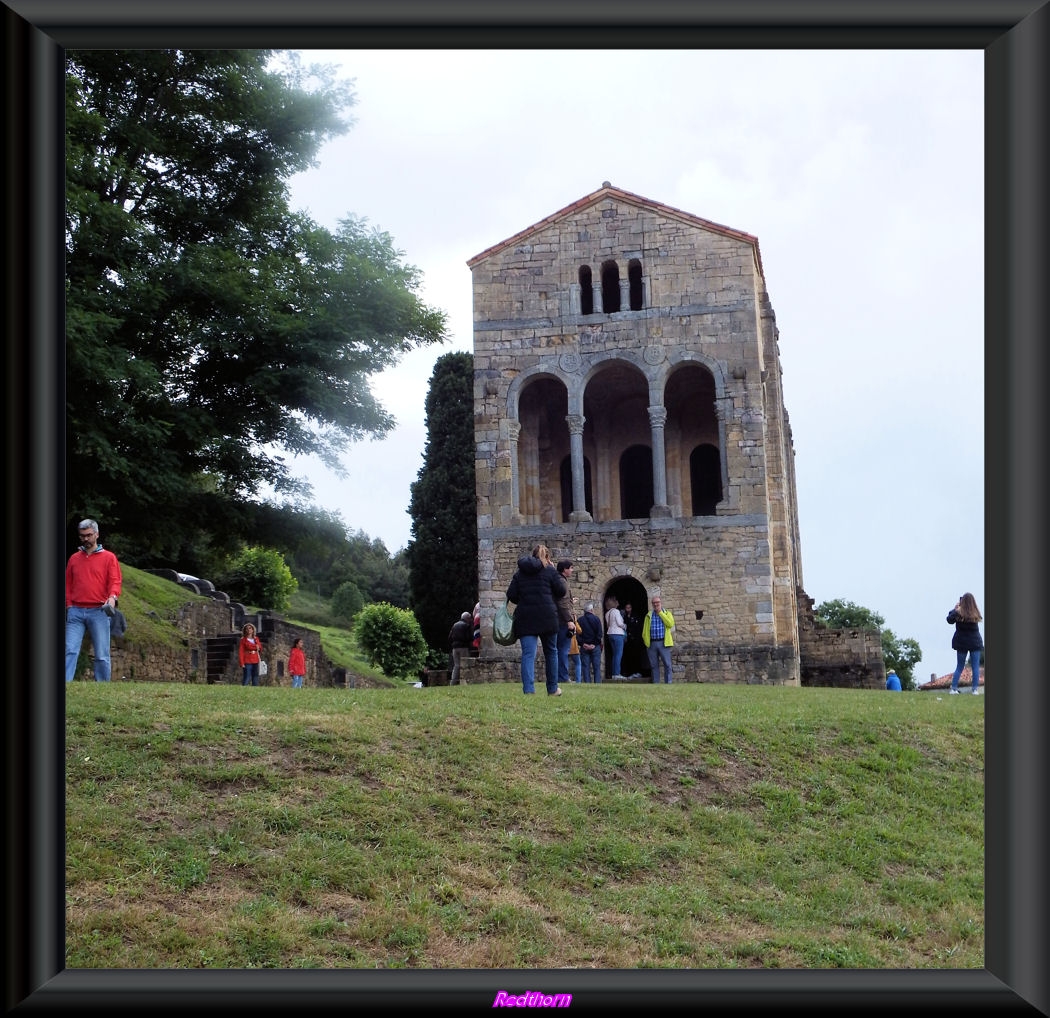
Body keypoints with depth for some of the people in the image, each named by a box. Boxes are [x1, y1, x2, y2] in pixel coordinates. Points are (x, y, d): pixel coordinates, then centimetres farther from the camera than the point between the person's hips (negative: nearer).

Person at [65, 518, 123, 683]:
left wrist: (112, 597, -20)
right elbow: (68, 584, 18)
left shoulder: (109, 557, 7)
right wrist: (69, 605, 5)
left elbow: (115, 581, -1)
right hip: (76, 612, 2)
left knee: (102, 655, -1)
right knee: (70, 651, -7)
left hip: (99, 612, -2)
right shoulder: (74, 558, 16)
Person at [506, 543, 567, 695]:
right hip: (547, 617, -2)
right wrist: (555, 573, 13)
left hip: (525, 618, 2)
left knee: (528, 654, -4)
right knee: (551, 651, 15)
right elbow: (562, 591, -1)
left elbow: (511, 596, 6)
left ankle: (528, 690, -19)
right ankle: (553, 689, 24)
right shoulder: (550, 571, 2)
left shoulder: (519, 573, 12)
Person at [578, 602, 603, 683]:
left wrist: (582, 644, -2)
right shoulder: (596, 619, -3)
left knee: (586, 667, 3)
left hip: (584, 647, 1)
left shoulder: (580, 620, 2)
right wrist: (595, 644, -1)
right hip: (595, 646, -1)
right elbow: (599, 634, -6)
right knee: (597, 667, 2)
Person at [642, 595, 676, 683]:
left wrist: (660, 613, -6)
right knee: (654, 665, 4)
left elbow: (670, 624, -10)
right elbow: (645, 630, 13)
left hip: (663, 643, -2)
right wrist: (646, 642, 1)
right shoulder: (648, 615, 15)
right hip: (652, 643, 2)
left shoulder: (667, 613, 10)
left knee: (667, 665, -7)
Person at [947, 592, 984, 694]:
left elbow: (949, 620, -3)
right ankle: (975, 689, 2)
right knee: (975, 667, 7)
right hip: (975, 643, 0)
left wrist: (955, 609, 3)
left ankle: (953, 688, 6)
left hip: (962, 643, 0)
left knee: (959, 667, 10)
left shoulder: (959, 613, -15)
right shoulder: (976, 613, -8)